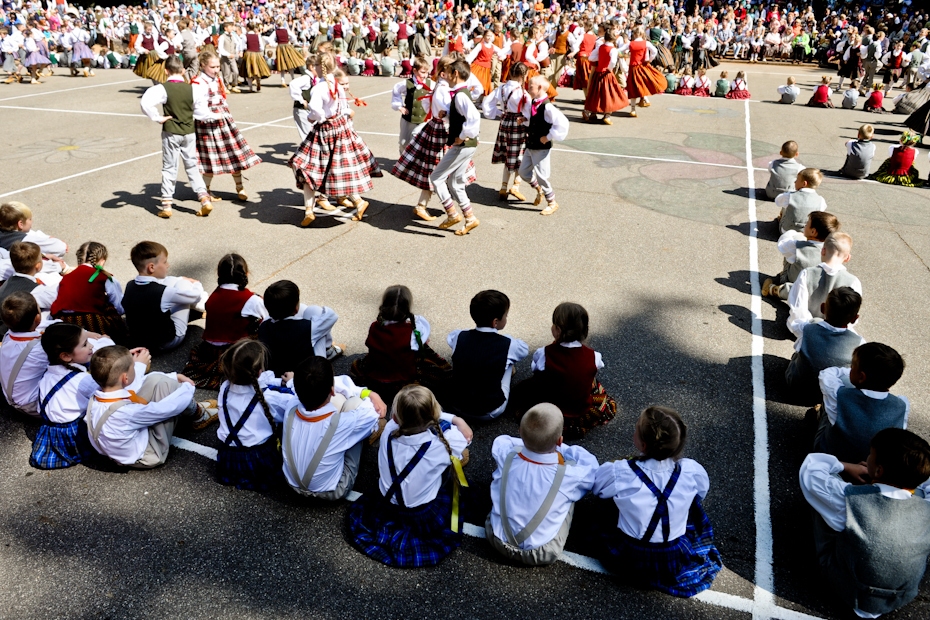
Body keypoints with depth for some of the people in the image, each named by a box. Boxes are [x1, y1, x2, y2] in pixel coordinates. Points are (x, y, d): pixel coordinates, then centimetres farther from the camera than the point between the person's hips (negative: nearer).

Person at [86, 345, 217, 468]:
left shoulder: (97, 397, -15)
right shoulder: (125, 412, -39)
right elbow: (163, 409, -25)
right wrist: (188, 387, -6)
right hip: (147, 454, -8)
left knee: (156, 380, 3)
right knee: (164, 384, -17)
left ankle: (190, 407, 27)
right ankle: (197, 416, 11)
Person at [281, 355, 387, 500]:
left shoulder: (291, 407, -24)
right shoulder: (341, 424, -35)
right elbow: (375, 411, -13)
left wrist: (370, 394, -5)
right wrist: (367, 395, 8)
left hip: (293, 484, 4)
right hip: (331, 491, -4)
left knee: (339, 397, 4)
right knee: (355, 402, -6)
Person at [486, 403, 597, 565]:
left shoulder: (506, 457, -19)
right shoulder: (568, 475, -25)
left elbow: (501, 441, 7)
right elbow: (592, 465, -1)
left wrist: (527, 442, 12)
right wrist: (561, 449, 6)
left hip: (498, 541, 2)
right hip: (542, 554, -2)